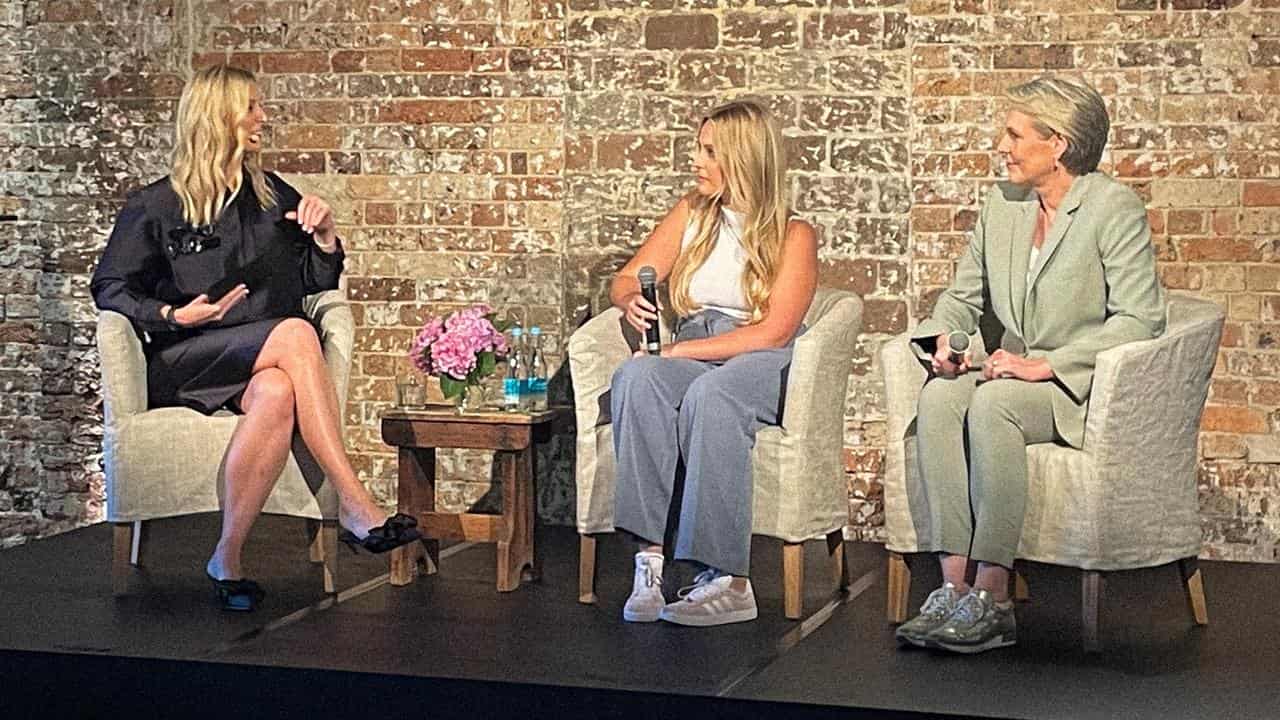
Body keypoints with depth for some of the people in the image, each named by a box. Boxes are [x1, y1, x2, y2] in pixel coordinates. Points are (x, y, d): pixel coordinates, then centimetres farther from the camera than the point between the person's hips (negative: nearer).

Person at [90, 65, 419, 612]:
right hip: (184, 363, -3)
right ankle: (354, 504, -37)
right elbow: (109, 288, 6)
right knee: (295, 334, -33)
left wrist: (324, 235, 2)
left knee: (277, 394, -37)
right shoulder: (155, 207, 7)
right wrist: (173, 316, -11)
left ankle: (228, 560, -32)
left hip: (265, 365, 3)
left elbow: (316, 281, 23)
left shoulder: (274, 196, 19)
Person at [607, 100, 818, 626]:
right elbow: (626, 277, 17)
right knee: (635, 378, -32)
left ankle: (729, 581, -42)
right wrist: (632, 300, -10)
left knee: (710, 394, -39)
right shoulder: (692, 214, 18)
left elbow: (774, 331, -9)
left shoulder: (793, 236, 2)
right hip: (690, 360, 4)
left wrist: (680, 350, -15)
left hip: (763, 369, -4)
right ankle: (649, 559, -39)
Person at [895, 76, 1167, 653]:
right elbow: (963, 294, 21)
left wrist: (1046, 364, -23)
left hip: (1086, 386, -6)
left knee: (992, 404, -35)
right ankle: (953, 585, -31)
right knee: (938, 396, -27)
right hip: (1012, 372, 6)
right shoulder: (1001, 204, 13)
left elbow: (1139, 319, -16)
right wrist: (944, 340, -3)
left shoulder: (1116, 208, -8)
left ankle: (992, 599, -32)